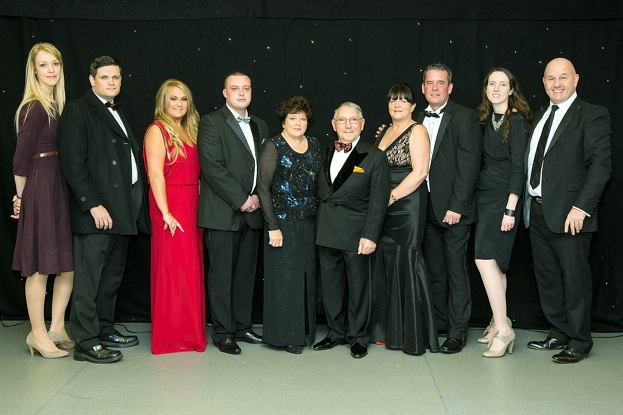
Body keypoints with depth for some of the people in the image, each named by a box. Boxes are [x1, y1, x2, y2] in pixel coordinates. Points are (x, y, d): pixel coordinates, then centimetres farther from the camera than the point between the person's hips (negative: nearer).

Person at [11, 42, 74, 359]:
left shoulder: (58, 105, 13)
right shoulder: (34, 108, -11)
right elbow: (21, 158, -11)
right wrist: (21, 195, -2)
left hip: (62, 187, 8)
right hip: (41, 187, -8)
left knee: (69, 262, 10)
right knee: (40, 266, 1)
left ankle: (57, 328, 21)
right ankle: (38, 334, 12)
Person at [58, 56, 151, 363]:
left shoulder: (117, 113, 21)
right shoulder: (77, 110, -4)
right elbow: (73, 163, -13)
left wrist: (135, 203, 9)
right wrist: (94, 205, -19)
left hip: (122, 210, 9)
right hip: (97, 210, -9)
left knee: (112, 276, 16)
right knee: (89, 278, -4)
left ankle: (105, 330, 27)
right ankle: (86, 342, 1)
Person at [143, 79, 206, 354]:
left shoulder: (188, 131, 17)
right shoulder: (158, 130, -6)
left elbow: (194, 172, 13)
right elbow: (155, 174, -14)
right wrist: (166, 213, -20)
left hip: (191, 206, 7)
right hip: (171, 207, -7)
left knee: (191, 269, 10)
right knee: (173, 271, -3)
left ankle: (191, 331, 20)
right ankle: (172, 336, 7)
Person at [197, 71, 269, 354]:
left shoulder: (259, 126, 16)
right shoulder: (211, 123, -4)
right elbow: (213, 168, -13)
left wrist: (258, 196, 0)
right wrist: (241, 200, -14)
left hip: (252, 212, 6)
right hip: (223, 212, -6)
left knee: (246, 273, 11)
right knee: (222, 275, 0)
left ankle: (242, 327, 21)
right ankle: (222, 333, 9)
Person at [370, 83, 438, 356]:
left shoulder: (417, 131, -5)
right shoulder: (384, 131, 18)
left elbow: (419, 172, -15)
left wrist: (391, 196, -15)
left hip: (407, 205, -7)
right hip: (383, 208, 7)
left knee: (407, 264, -6)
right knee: (385, 265, 8)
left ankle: (414, 336, 2)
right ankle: (387, 330, 17)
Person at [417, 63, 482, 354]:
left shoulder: (465, 117, -6)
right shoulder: (419, 119, 13)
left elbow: (469, 165, -13)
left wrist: (456, 207, -17)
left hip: (453, 208, -6)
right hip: (427, 207, 6)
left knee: (456, 271, 0)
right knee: (434, 271, 13)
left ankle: (457, 332, 8)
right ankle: (437, 324, 24)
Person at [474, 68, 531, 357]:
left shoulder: (517, 120, -9)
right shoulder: (487, 119, 12)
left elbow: (518, 167, -13)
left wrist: (510, 209, -18)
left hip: (503, 197, -7)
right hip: (485, 195, 7)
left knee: (485, 258, -15)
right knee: (494, 262, 10)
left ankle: (503, 329, -8)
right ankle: (498, 322, 19)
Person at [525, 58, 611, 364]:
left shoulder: (592, 116, -5)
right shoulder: (540, 117, 17)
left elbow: (600, 163, -14)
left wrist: (581, 207, -21)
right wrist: (528, 202, 7)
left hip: (568, 214, -7)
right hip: (537, 211, 7)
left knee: (575, 279, 1)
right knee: (546, 278, 14)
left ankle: (579, 342, 15)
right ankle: (558, 334, 28)